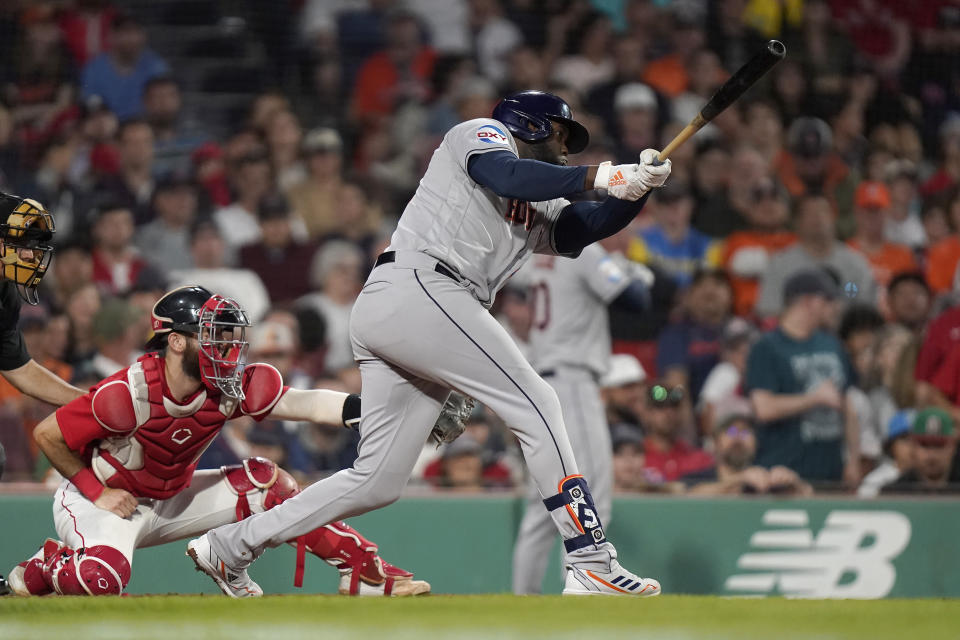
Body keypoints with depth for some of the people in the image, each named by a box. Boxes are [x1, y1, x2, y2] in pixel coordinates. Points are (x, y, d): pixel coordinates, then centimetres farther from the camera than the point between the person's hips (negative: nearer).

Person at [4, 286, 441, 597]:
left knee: (264, 482, -8)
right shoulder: (127, 394, -31)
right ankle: (44, 568, -2)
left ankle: (363, 570, 0)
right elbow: (48, 435, -21)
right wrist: (99, 494, -17)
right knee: (102, 578, -36)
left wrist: (365, 408, -45)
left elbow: (305, 404, -29)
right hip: (96, 498, -6)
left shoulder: (231, 388, -16)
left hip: (172, 499, 6)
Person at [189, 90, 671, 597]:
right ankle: (591, 564, -18)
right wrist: (597, 176, -14)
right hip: (418, 285, -9)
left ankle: (230, 546, 13)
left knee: (378, 481, 7)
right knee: (537, 407, -13)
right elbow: (507, 178, -12)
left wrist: (636, 186, 0)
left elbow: (591, 226, 16)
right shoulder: (482, 133, 9)